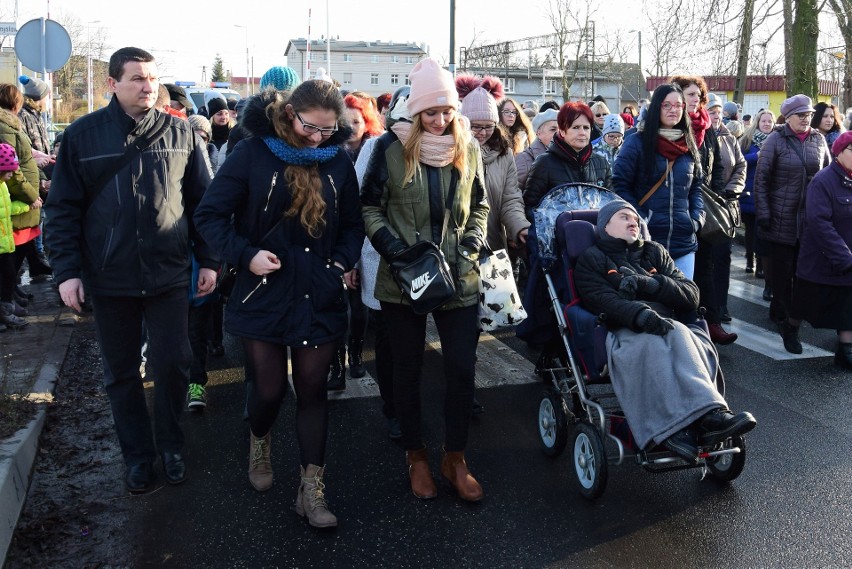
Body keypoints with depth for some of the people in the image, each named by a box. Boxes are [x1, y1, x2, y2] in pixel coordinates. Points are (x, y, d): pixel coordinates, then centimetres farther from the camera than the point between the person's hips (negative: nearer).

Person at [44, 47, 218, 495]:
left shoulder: (180, 134, 0)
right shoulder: (82, 135, -2)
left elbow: (203, 201, 4)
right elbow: (62, 209, -1)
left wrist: (208, 260, 2)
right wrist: (67, 271, -7)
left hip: (169, 274, 0)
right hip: (109, 278, 1)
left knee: (172, 365, 3)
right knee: (121, 373, 12)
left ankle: (170, 445, 27)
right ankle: (138, 455, 29)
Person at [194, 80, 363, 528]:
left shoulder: (338, 163, 2)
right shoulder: (253, 153, -8)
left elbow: (353, 225, 12)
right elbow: (209, 215, -6)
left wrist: (343, 262, -5)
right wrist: (246, 255, -18)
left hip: (320, 298, 2)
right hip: (264, 294, -2)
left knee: (312, 390, 6)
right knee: (269, 389, 5)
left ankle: (311, 490, 17)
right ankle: (259, 444, 41)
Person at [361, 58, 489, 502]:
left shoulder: (468, 148, 4)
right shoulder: (391, 147, -6)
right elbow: (370, 207, -1)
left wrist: (470, 248, -2)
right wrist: (395, 250, -14)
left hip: (459, 279, 2)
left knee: (462, 369, 1)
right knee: (407, 370, 10)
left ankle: (455, 458, 21)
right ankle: (415, 456, 29)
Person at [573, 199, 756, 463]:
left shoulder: (654, 252, 30)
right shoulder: (591, 258, 18)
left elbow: (691, 295, 18)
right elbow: (600, 300, -4)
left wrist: (650, 284, -1)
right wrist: (639, 314, -24)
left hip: (670, 326, 4)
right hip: (624, 332, -4)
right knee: (654, 344, -39)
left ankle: (682, 428, -49)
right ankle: (710, 414, -51)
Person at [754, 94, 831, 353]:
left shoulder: (818, 139, 7)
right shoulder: (776, 140, -4)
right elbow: (761, 178, -5)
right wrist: (763, 213, -10)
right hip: (782, 219, -4)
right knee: (783, 273, -1)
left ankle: (778, 311, 26)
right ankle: (787, 325, 7)